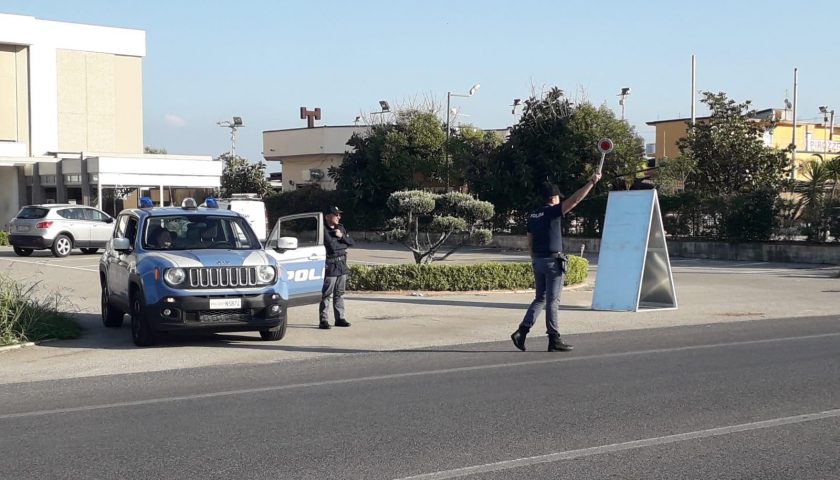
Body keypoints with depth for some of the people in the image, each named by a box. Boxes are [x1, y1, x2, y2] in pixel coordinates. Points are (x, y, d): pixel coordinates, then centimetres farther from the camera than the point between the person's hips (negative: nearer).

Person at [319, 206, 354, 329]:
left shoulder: (341, 228, 14)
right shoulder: (323, 230, -11)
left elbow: (351, 242, 9)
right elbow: (332, 247, -18)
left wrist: (342, 236, -8)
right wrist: (343, 244, -3)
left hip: (342, 265, 7)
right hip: (330, 266, -7)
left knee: (339, 294, 13)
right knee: (326, 294, -5)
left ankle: (340, 318, 19)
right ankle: (324, 320, -3)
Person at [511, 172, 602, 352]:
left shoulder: (533, 215, 11)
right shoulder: (553, 211, -11)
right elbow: (575, 199, -17)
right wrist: (592, 182, -10)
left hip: (537, 261, 7)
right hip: (552, 261, -7)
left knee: (540, 299, 14)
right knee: (552, 301, -3)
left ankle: (522, 331, 1)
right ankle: (554, 339, 1)